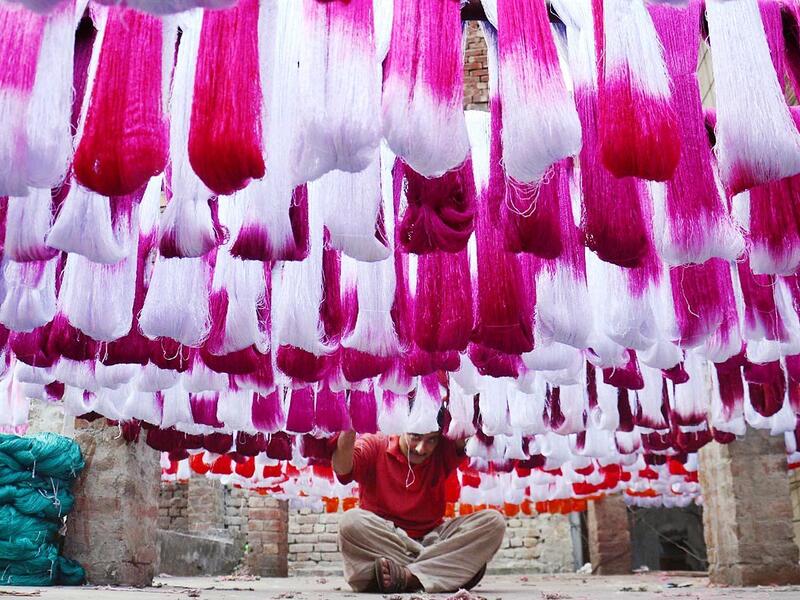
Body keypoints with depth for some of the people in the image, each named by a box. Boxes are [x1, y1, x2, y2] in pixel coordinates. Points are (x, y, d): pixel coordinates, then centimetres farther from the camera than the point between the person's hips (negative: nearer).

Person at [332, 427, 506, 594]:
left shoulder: (443, 452, 5)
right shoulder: (375, 446, -2)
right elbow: (342, 469, -23)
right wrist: (347, 436, -42)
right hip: (380, 542, -2)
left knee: (494, 522, -18)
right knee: (351, 522, -34)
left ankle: (407, 576, -29)